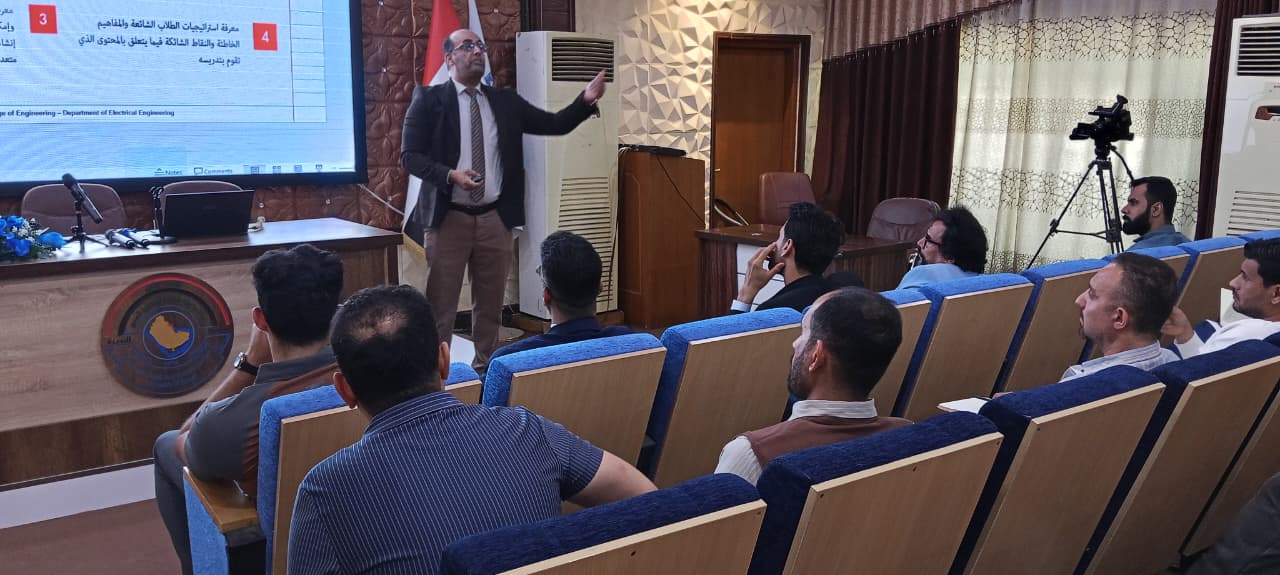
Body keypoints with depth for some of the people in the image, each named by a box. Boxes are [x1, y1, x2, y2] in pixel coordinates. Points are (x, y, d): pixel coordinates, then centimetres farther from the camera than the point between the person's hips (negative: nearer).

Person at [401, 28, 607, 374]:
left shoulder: (505, 102, 12)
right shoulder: (429, 99, 0)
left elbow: (555, 125, 9)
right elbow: (409, 155, -5)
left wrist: (586, 100, -8)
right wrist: (450, 175, -21)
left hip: (495, 217, 4)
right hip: (448, 216, -3)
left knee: (490, 304, 11)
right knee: (440, 304, 0)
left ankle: (487, 369, 23)